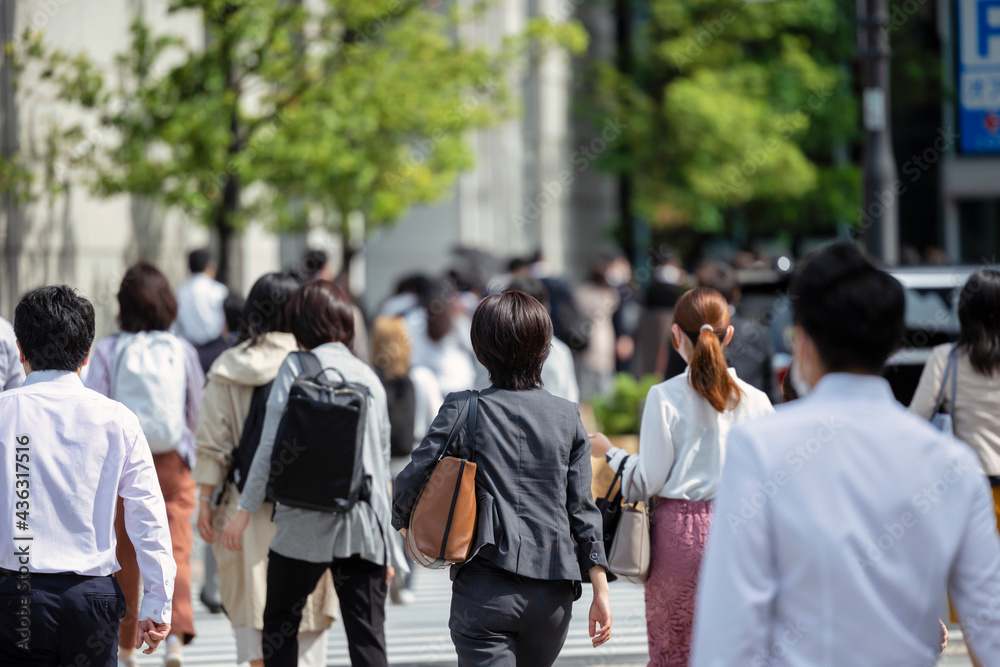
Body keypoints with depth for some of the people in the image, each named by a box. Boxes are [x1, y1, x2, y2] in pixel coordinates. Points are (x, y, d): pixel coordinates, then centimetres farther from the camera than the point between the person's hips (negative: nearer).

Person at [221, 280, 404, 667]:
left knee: (279, 622, 14)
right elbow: (382, 464, 15)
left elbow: (271, 446, -8)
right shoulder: (369, 379, 12)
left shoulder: (296, 368, -2)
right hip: (363, 528, 3)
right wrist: (388, 546, 20)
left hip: (305, 527, -3)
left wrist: (245, 510, -3)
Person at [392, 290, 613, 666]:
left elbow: (413, 481, -6)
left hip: (484, 592, -3)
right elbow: (581, 508, 4)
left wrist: (405, 522, 17)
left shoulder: (463, 410, -3)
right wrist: (600, 591, 7)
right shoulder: (567, 418, 5)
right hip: (552, 593, 4)